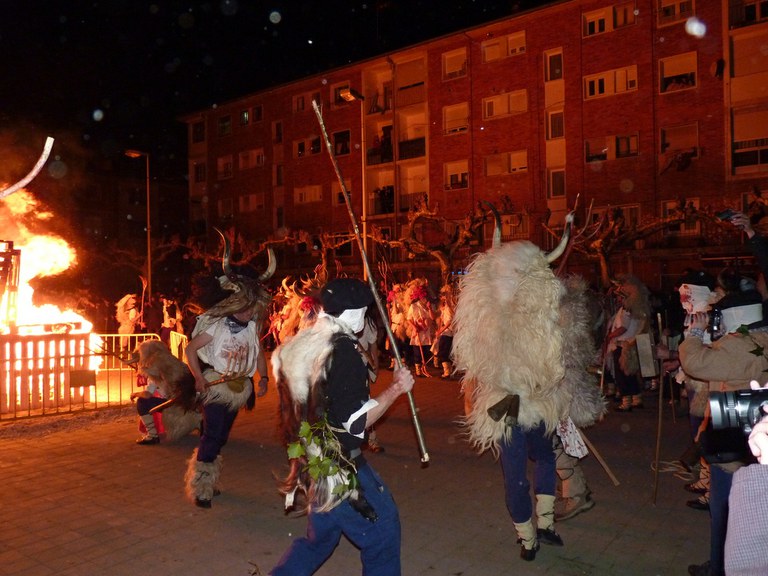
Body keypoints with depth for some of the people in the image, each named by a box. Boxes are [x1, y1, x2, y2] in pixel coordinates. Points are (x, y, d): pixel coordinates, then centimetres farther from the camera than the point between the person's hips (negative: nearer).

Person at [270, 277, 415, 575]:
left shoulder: (299, 346, 5)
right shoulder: (343, 350, -20)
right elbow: (357, 421, -21)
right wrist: (396, 387, -12)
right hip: (340, 467, -9)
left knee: (320, 536, 25)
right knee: (383, 531, 8)